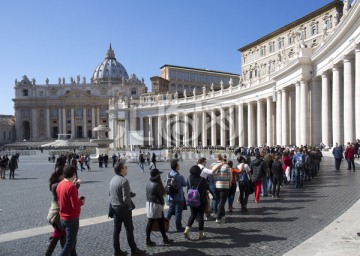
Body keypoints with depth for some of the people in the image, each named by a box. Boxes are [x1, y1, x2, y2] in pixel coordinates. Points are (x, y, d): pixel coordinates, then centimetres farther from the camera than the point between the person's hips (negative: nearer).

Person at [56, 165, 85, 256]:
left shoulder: (60, 184, 3)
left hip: (62, 218, 9)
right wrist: (81, 201, -5)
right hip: (72, 219, -8)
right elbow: (75, 205, -24)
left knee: (71, 241, 22)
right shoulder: (71, 187, -23)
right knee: (70, 243, 4)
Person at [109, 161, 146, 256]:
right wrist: (129, 207, -7)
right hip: (124, 208, -8)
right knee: (129, 230, 6)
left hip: (114, 207, 8)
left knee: (116, 229, 13)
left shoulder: (113, 179, 4)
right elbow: (126, 198, -25)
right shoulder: (124, 180, -22)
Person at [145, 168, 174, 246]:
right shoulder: (157, 185, -19)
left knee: (150, 223, 13)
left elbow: (147, 194, 10)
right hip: (156, 205, -8)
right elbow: (161, 195, -14)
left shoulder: (148, 184, 5)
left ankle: (148, 240, 20)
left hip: (149, 204, 8)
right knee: (161, 222, 4)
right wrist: (162, 203, 0)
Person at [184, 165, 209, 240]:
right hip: (201, 200, -3)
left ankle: (187, 229, 2)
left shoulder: (189, 179, -7)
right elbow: (207, 187, -2)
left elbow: (188, 189, -1)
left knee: (193, 215, 18)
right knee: (200, 216, 8)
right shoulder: (202, 180, -18)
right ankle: (201, 234, 15)